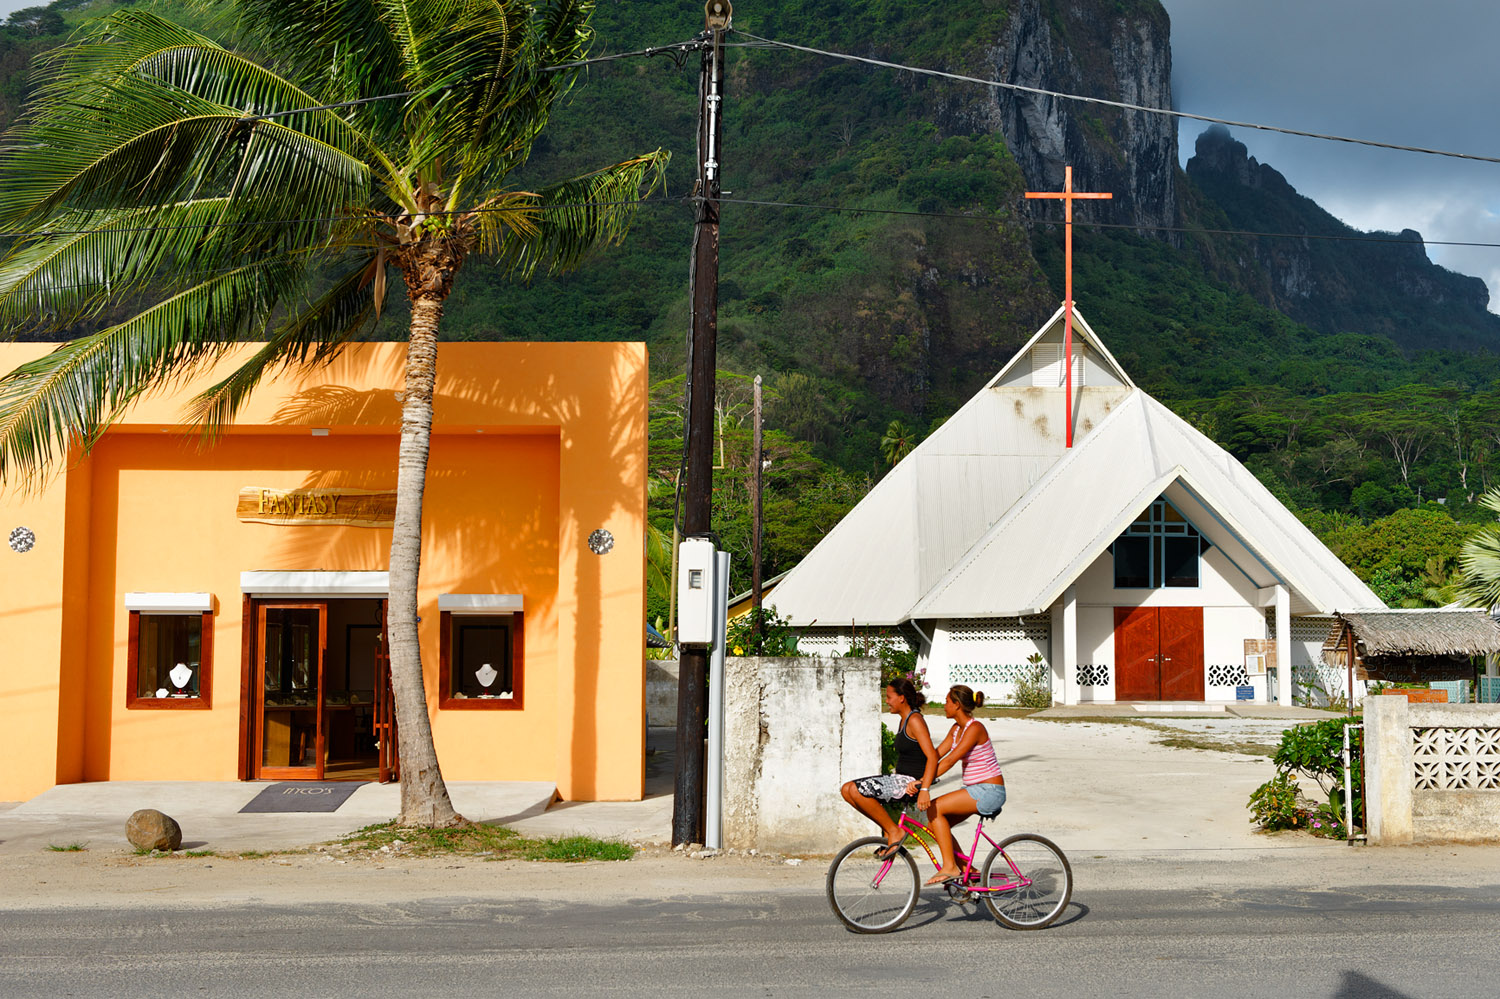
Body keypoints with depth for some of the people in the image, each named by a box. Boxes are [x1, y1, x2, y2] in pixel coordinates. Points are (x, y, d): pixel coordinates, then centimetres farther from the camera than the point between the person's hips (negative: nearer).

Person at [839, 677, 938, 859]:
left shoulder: (915, 720, -15)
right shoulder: (905, 719, 15)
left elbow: (932, 756, -22)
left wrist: (924, 789, -31)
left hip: (911, 782, -10)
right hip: (899, 778, 10)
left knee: (856, 790, -23)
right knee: (847, 790, 2)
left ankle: (895, 832, -11)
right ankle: (888, 829, 4)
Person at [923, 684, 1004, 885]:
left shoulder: (974, 728, -18)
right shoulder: (957, 728, 11)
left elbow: (950, 760, -25)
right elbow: (936, 755, 9)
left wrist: (923, 782, -29)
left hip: (990, 791, -9)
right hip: (975, 790, 9)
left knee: (934, 809, -19)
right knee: (935, 822, 0)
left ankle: (950, 867, -16)